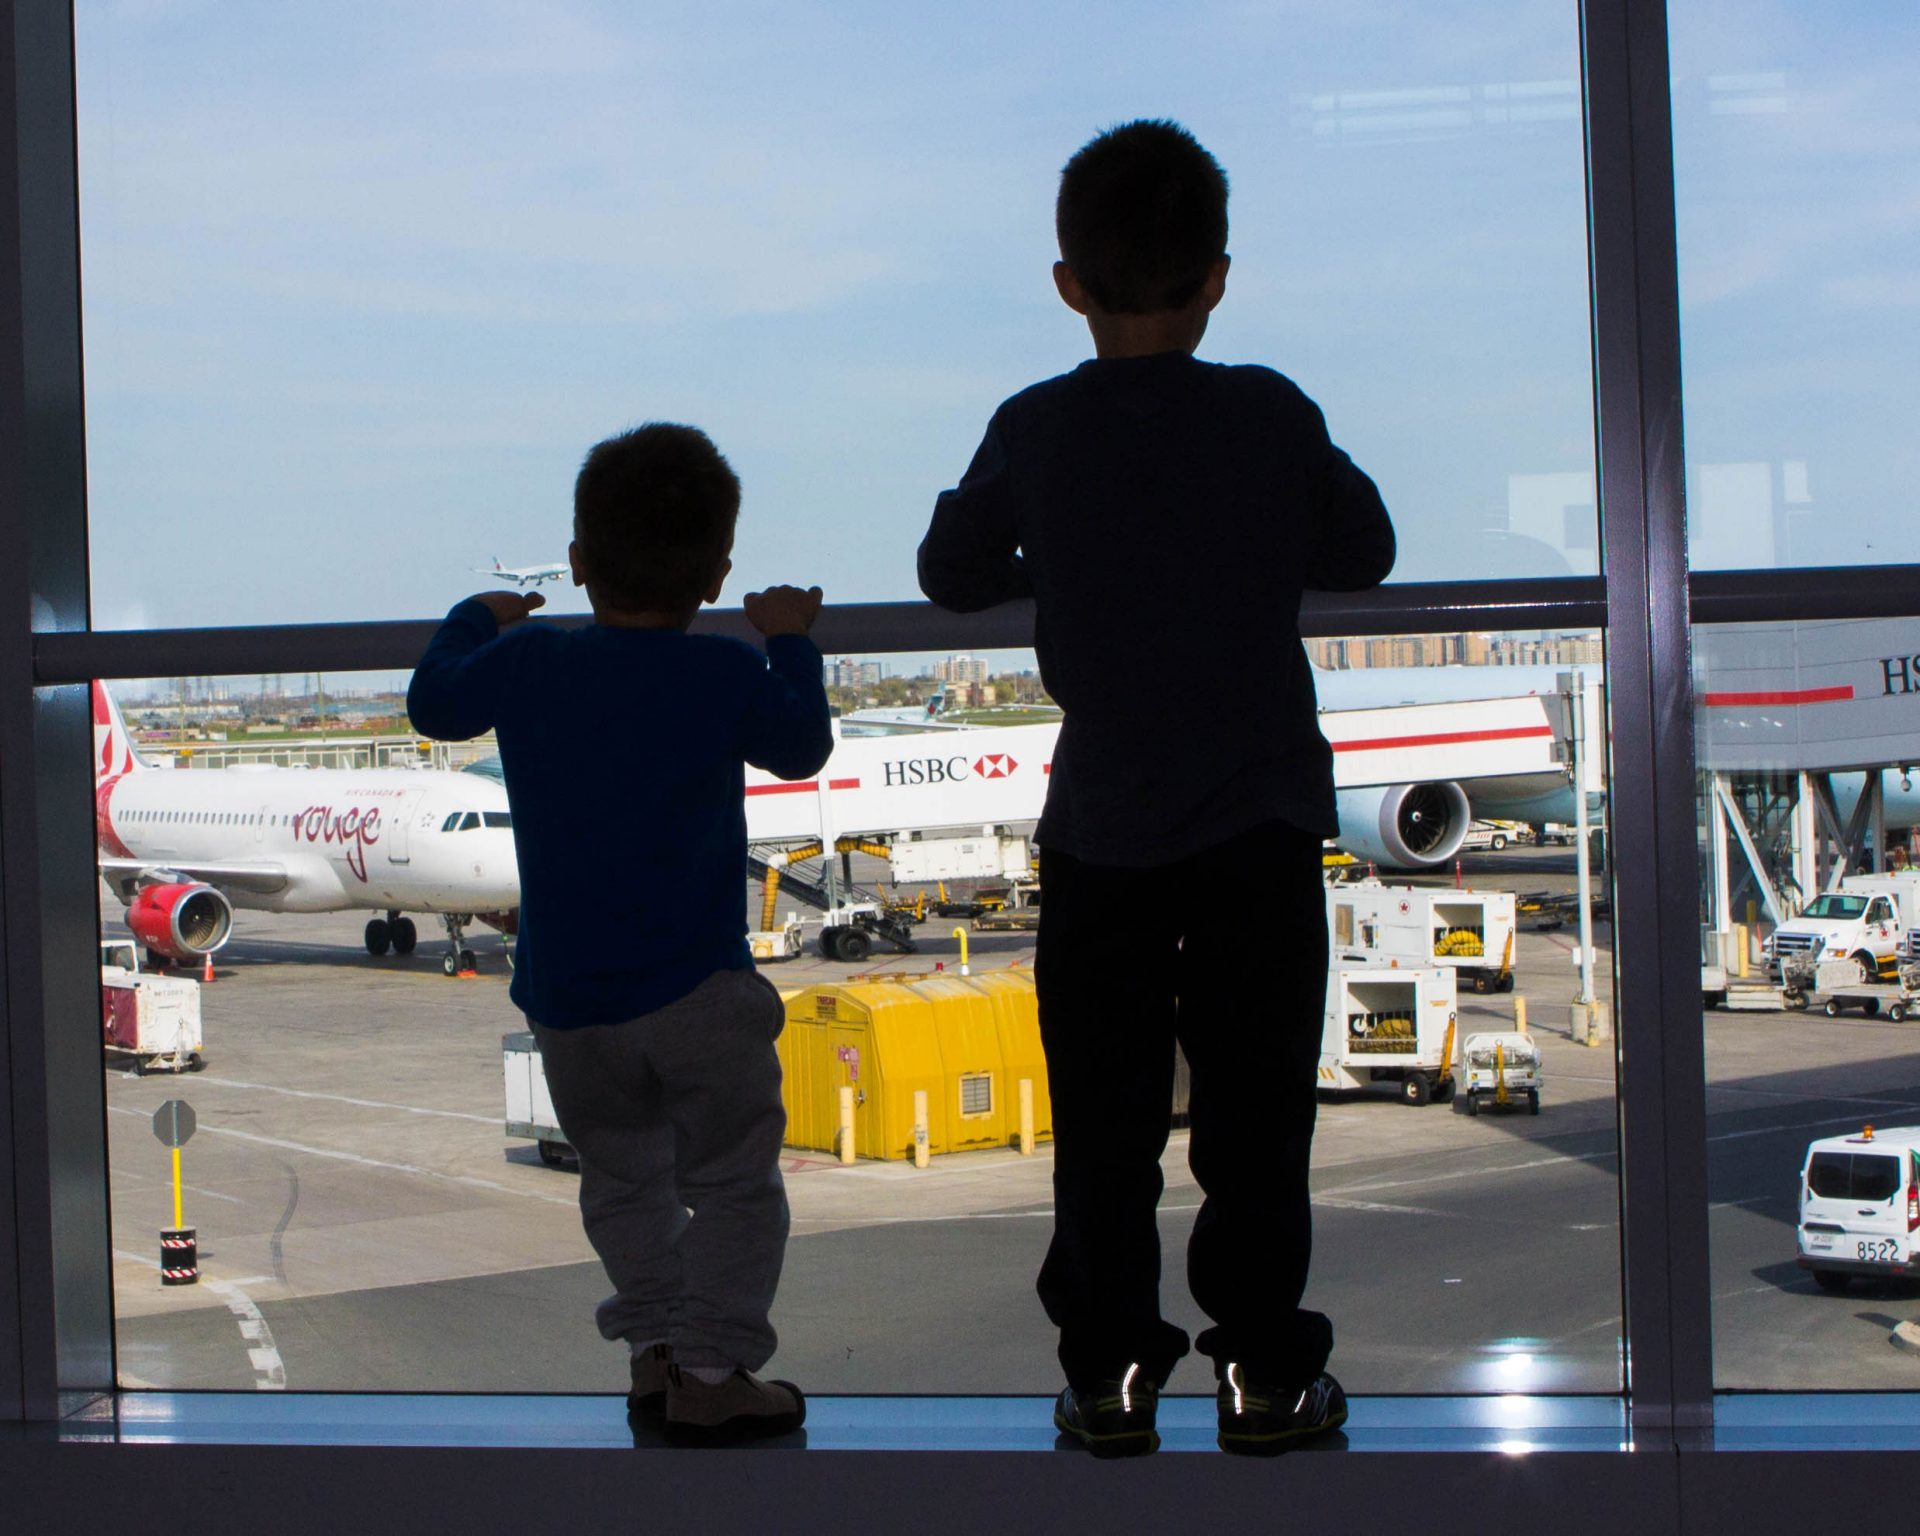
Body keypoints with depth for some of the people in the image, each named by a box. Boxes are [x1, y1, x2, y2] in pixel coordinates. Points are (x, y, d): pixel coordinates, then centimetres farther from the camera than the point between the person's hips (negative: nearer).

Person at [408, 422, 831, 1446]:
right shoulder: (728, 678, -9)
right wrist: (790, 642, 23)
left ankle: (652, 1349, 19)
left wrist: (478, 617, 33)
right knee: (731, 1180, 8)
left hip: (564, 1001, 4)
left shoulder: (525, 663, -3)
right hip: (698, 991, -3)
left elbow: (433, 705, 16)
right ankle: (711, 1373, 5)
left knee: (622, 1178, 19)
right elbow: (803, 748, 9)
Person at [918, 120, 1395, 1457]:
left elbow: (952, 572, 8)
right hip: (1263, 819, 0)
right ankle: (1264, 1368, 13)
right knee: (1257, 1103, 8)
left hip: (1099, 830, 1)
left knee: (1104, 1113, 9)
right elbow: (1365, 551, 7)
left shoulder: (1035, 431, -5)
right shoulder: (1272, 415, -6)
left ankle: (1111, 1371, 13)